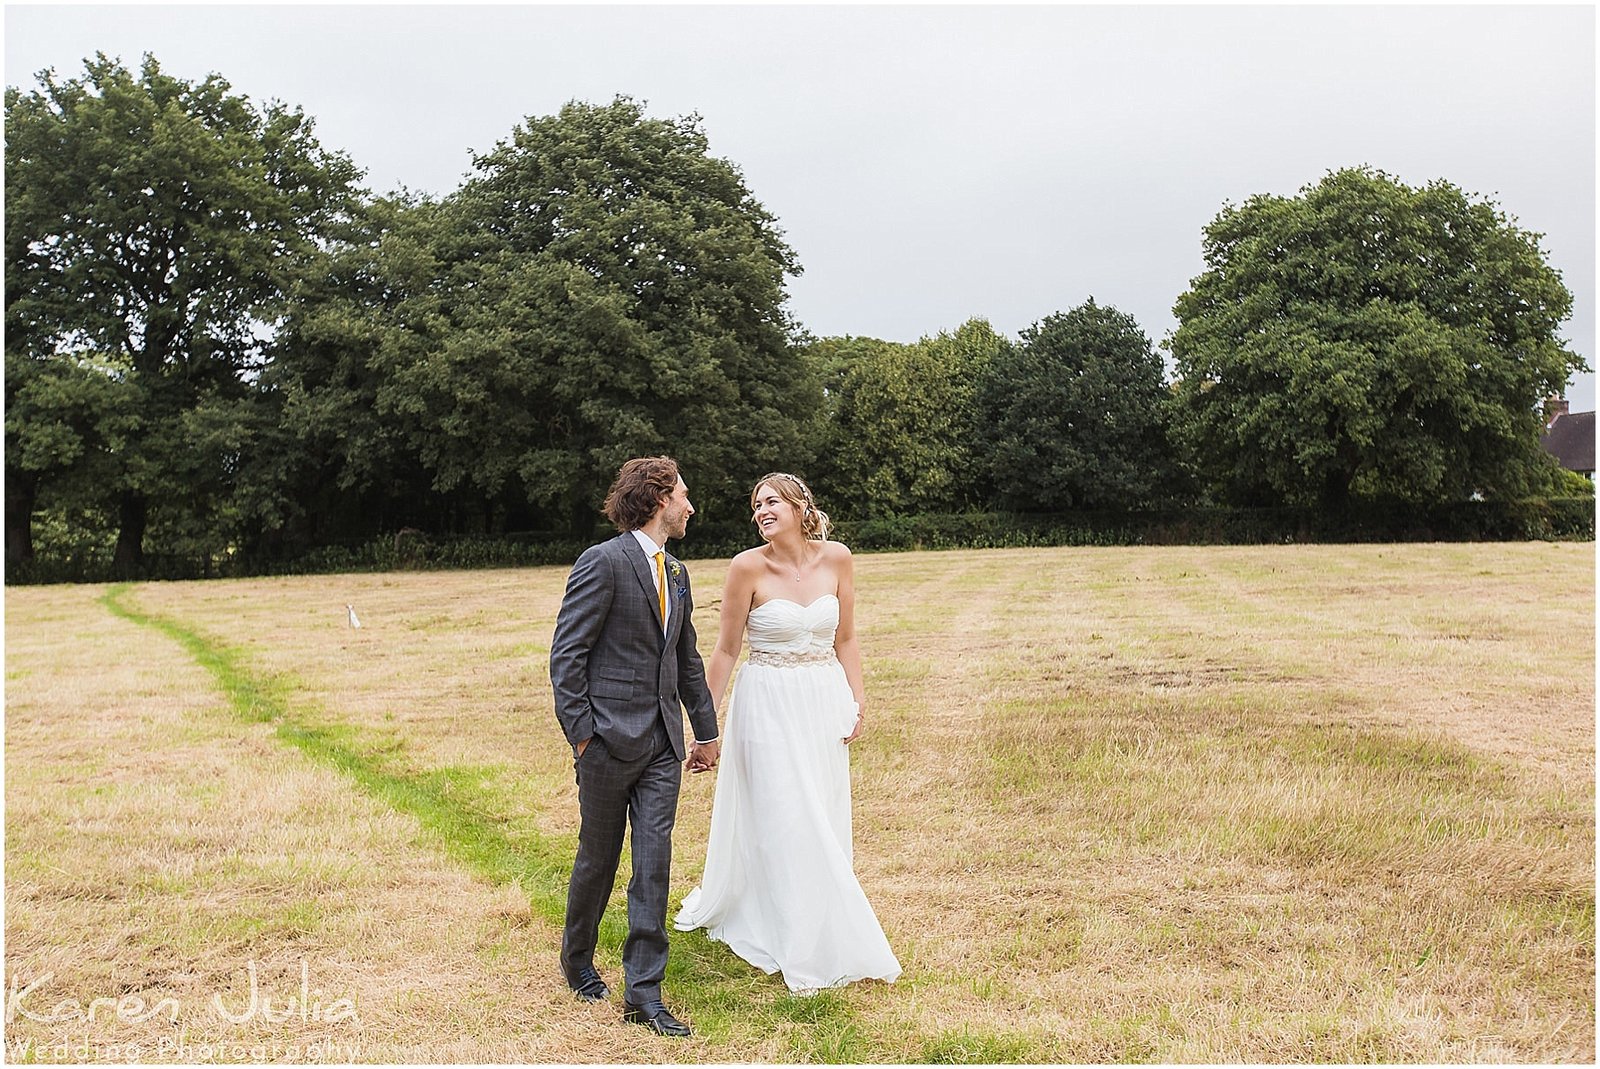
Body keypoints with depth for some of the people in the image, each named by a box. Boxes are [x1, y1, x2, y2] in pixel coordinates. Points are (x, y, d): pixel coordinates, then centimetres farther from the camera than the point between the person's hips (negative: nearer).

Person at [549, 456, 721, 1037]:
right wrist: (579, 733, -15)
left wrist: (707, 729, 23)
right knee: (598, 858, 11)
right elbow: (566, 654, -13)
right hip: (611, 738, -6)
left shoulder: (676, 573, 14)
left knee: (654, 864, 3)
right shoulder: (603, 562, -11)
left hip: (662, 744, 6)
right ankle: (576, 961, 34)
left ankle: (643, 992, 9)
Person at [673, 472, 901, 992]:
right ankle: (807, 949, 14)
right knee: (783, 821, 0)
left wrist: (857, 701, -1)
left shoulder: (835, 558, -1)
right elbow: (726, 648, -4)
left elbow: (845, 640, 7)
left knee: (822, 819, 12)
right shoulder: (749, 566, -10)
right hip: (769, 704, -3)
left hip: (824, 701, 4)